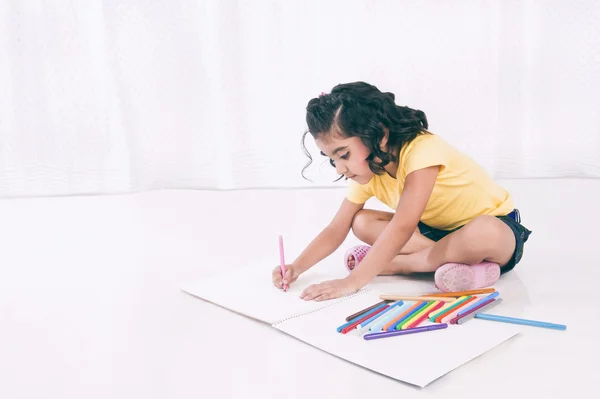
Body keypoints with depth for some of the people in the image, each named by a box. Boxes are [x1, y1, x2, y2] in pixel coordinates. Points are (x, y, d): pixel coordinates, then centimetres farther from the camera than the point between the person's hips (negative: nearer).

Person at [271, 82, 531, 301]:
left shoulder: (422, 151, -32)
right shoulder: (368, 171, -7)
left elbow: (401, 229, -39)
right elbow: (336, 229, -5)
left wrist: (352, 281, -41)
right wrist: (296, 267, -20)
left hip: (495, 225, -7)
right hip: (440, 230, 7)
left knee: (483, 234, -43)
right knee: (362, 223, -10)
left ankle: (398, 264, -23)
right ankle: (457, 259, -20)